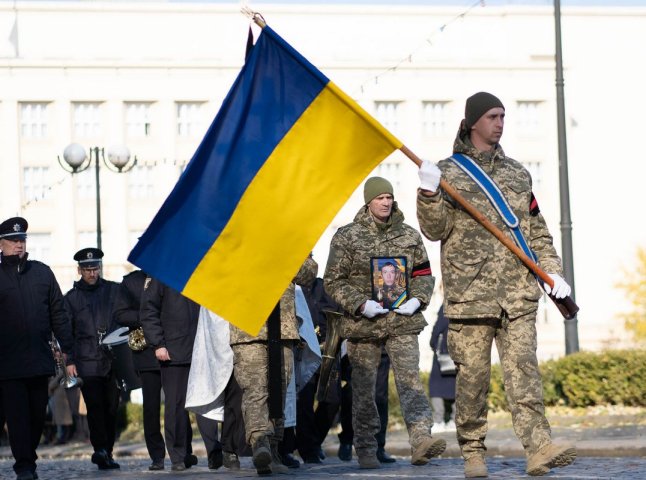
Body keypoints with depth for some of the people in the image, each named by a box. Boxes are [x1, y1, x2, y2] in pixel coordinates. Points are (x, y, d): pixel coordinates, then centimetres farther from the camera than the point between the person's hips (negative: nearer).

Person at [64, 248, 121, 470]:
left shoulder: (115, 290, 11)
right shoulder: (72, 297, 11)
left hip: (113, 360, 1)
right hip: (87, 361, -1)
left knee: (111, 408, 3)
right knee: (95, 405, -16)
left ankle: (106, 454, 10)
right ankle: (100, 449, -23)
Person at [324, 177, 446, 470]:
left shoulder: (409, 236, 8)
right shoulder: (346, 237, 0)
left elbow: (423, 273, 16)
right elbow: (333, 281, -1)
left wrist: (418, 299, -4)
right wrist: (361, 304, -14)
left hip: (402, 323, 1)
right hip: (363, 323, -1)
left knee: (409, 379, -14)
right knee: (364, 388, 5)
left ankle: (420, 440, -24)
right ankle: (366, 450, 14)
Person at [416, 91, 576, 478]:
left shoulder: (517, 173, 18)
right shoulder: (448, 172, 7)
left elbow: (537, 231, 22)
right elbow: (436, 230, 0)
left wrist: (552, 271, 11)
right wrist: (430, 195, -17)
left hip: (518, 292, 2)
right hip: (469, 291, -2)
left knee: (523, 369, -9)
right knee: (472, 375, 0)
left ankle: (539, 448, -18)